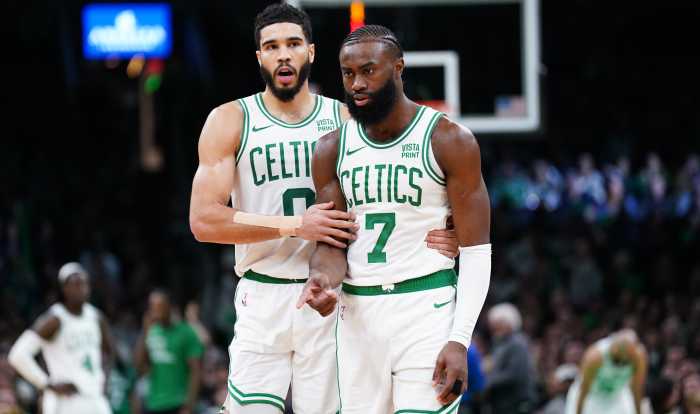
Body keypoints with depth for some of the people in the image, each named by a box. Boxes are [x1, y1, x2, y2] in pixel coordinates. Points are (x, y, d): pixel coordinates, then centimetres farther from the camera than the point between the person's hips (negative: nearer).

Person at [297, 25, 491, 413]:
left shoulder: (449, 141, -6)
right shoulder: (333, 149, 7)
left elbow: (476, 250, -7)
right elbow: (331, 245, 7)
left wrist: (460, 340, -16)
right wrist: (323, 278, -19)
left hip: (426, 310, -4)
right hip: (357, 314, 5)